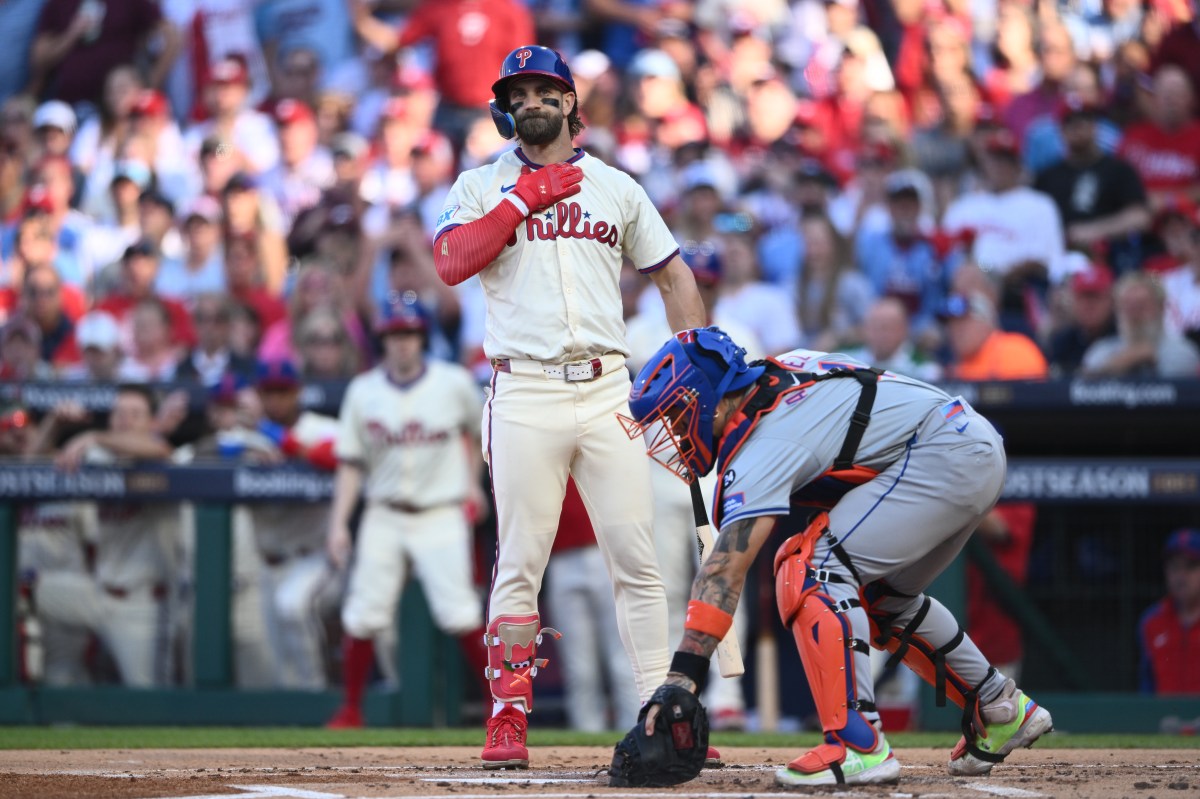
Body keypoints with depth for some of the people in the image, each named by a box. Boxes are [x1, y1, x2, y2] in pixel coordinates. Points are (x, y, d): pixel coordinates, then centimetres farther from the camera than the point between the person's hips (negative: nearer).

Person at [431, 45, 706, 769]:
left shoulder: (617, 187, 16)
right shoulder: (481, 187, 11)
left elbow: (674, 276, 19)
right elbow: (452, 263, -7)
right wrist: (525, 197, -8)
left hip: (609, 390, 2)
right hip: (525, 396, -2)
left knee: (637, 558, -2)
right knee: (520, 563, -3)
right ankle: (509, 719, 2)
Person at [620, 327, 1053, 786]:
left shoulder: (761, 444, -16)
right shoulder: (775, 372, 11)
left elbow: (726, 570, -24)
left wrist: (682, 676, -29)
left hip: (943, 455, -11)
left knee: (811, 570, -17)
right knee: (879, 595, 24)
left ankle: (858, 747, -24)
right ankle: (1001, 711, 32)